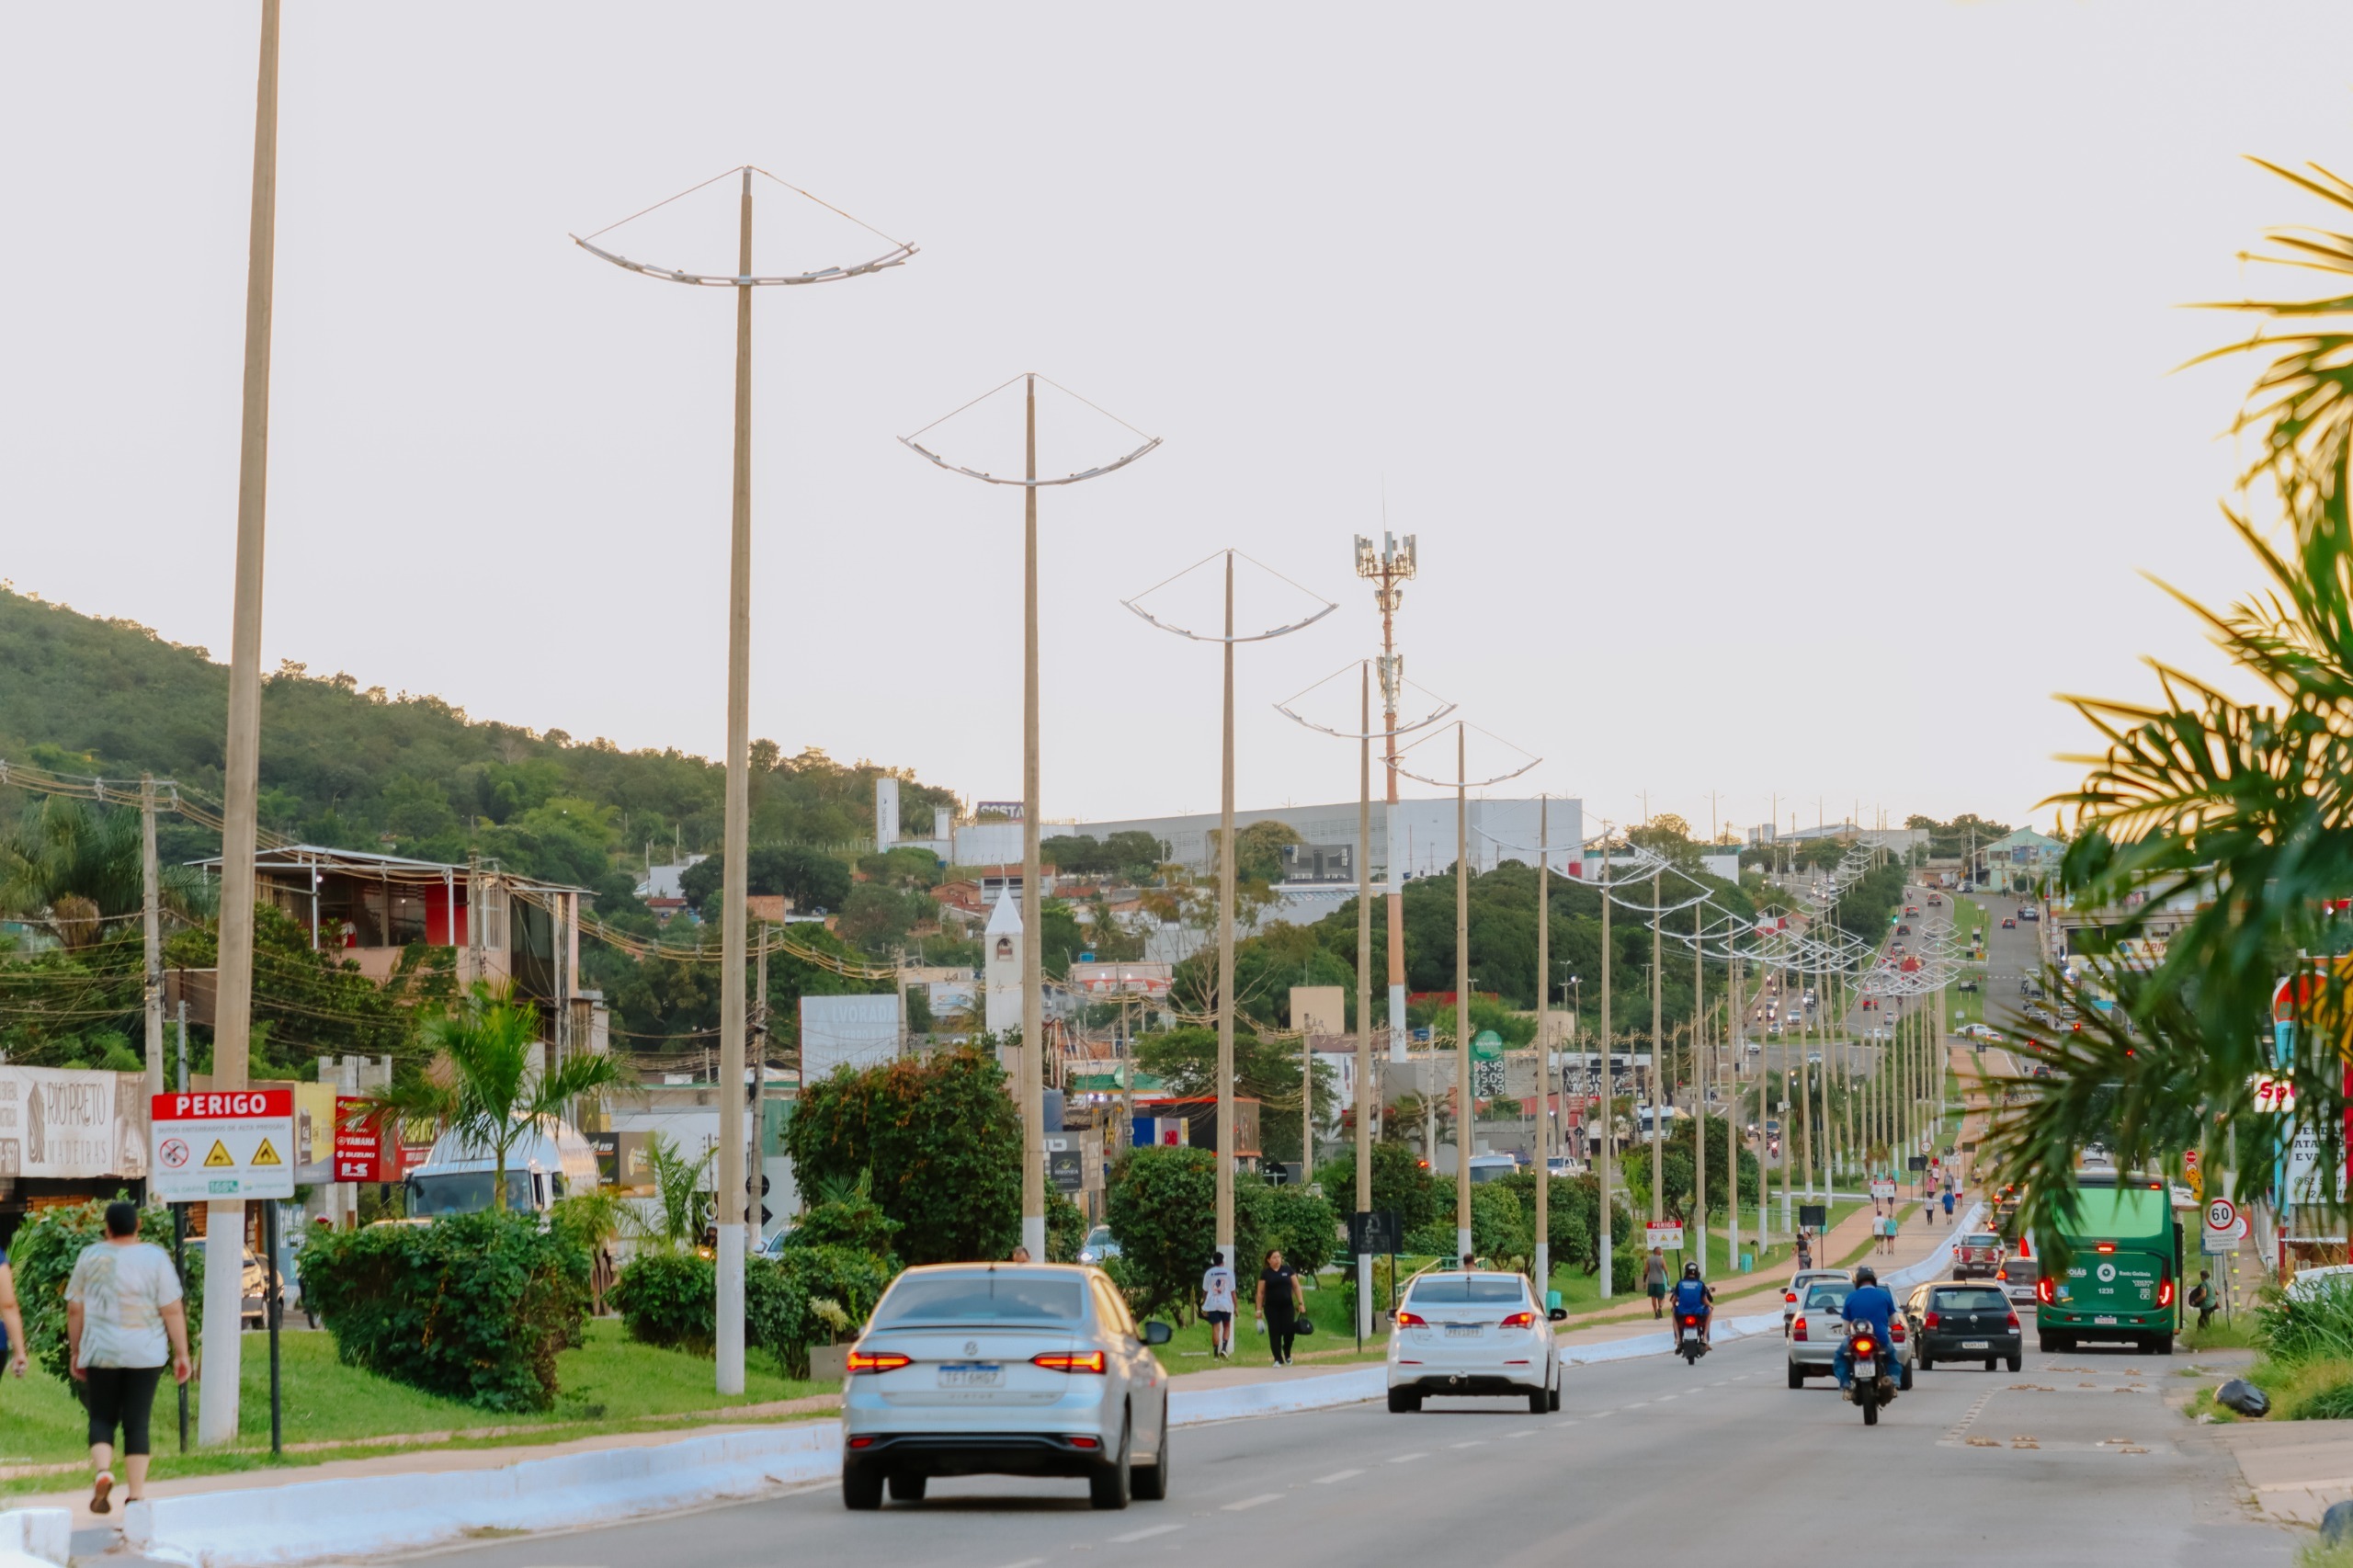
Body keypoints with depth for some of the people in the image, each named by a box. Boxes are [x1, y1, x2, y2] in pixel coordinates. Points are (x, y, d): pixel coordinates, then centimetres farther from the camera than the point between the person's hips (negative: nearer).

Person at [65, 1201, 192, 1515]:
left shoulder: (90, 1257, 1)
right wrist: (181, 1354, 0)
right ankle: (136, 1494, 2)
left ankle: (102, 1470, -15)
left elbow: (75, 1309, 6)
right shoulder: (155, 1257, -4)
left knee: (102, 1418, 11)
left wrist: (75, 1351, 16)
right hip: (144, 1354, -1)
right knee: (136, 1423, 4)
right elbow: (172, 1310, -6)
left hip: (100, 1353, 1)